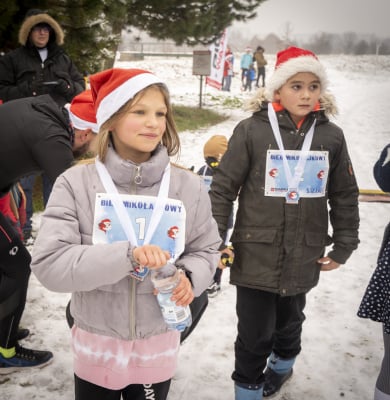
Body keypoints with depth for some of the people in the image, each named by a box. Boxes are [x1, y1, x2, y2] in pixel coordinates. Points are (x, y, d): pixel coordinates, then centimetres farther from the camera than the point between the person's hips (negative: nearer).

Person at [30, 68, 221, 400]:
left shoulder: (189, 186, -7)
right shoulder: (77, 183, -13)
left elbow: (205, 250, 5)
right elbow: (49, 264, -19)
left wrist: (188, 278, -18)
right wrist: (126, 256, -31)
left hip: (159, 347, 2)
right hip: (96, 347, -1)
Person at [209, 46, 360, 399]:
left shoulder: (332, 136, -1)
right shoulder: (251, 130, -11)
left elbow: (345, 196, 7)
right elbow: (223, 188, -6)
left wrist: (344, 246, 7)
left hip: (304, 258, 3)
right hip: (256, 254, -3)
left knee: (289, 322, 24)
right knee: (255, 334, 3)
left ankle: (282, 363, 54)